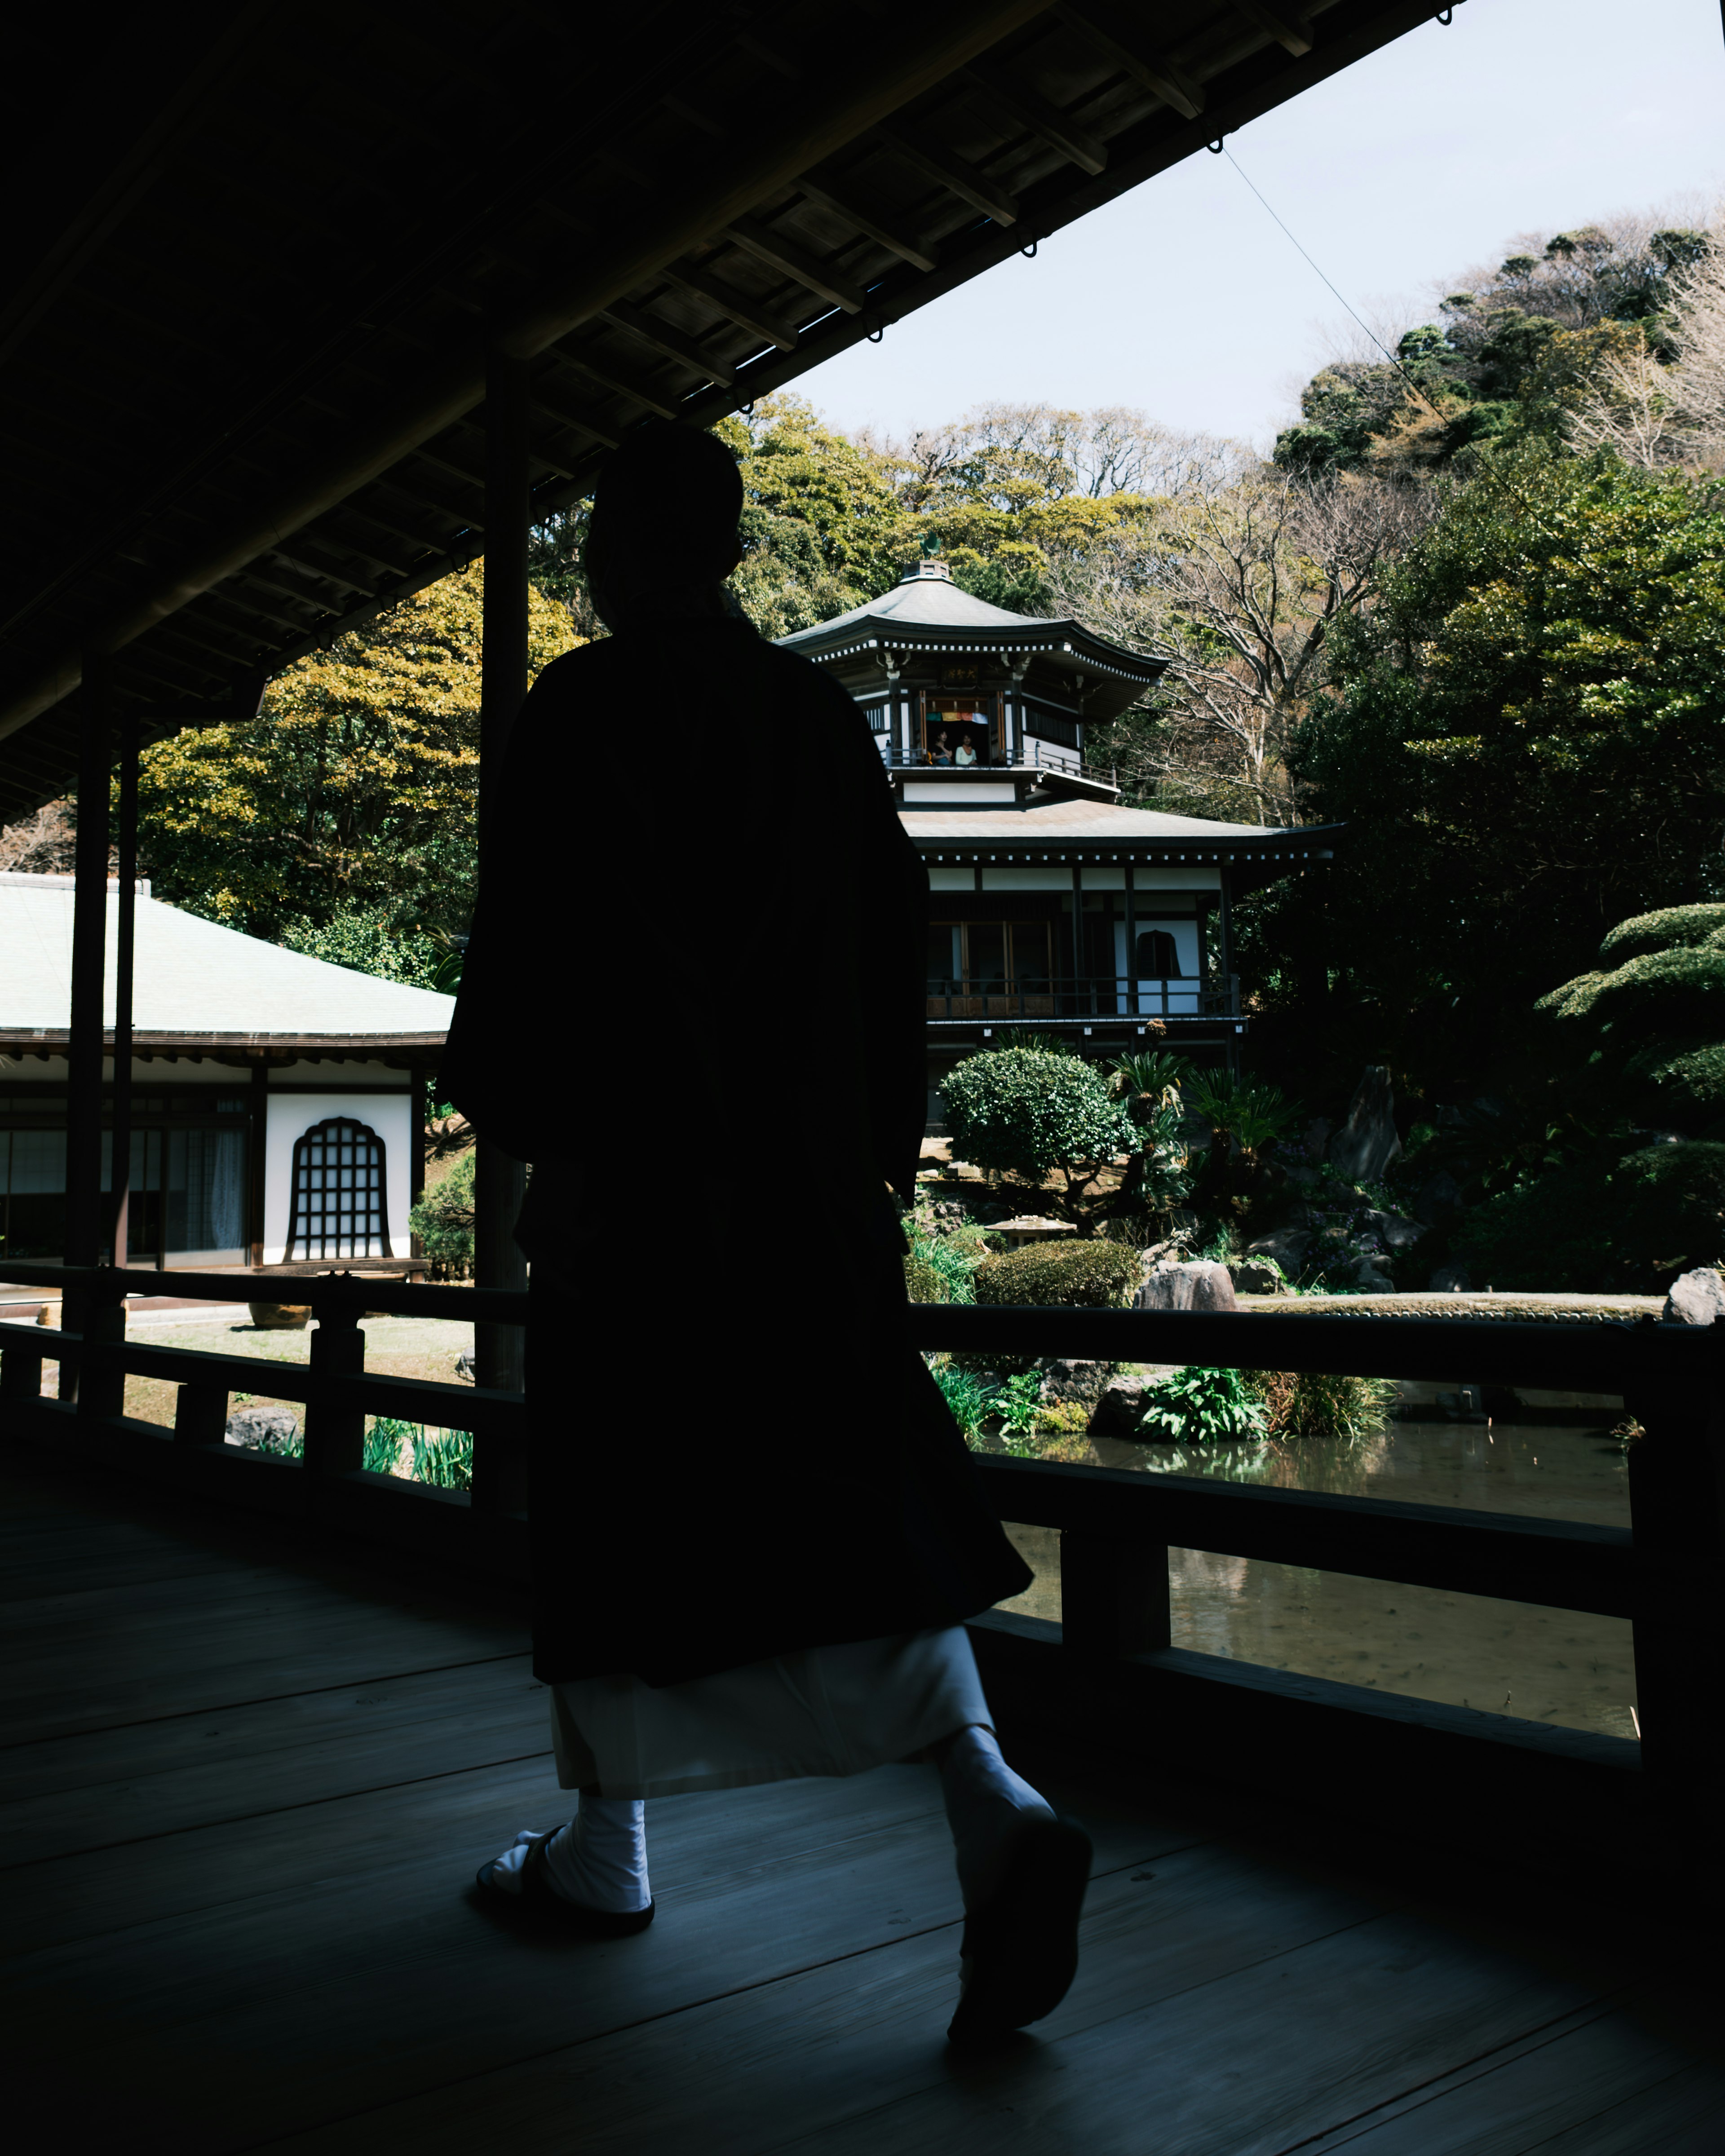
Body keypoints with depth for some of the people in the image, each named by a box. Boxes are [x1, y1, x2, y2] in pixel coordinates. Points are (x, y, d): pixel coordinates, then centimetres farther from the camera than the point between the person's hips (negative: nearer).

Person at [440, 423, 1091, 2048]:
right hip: (809, 1173, 5)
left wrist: (512, 1122, -2)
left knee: (613, 1502, 8)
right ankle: (993, 1812, -10)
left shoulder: (581, 706, -4)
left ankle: (605, 1851, 22)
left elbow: (529, 928, -12)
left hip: (629, 1169, -5)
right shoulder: (820, 712, 11)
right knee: (850, 1503, 5)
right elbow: (893, 930, 11)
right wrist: (875, 1150, 15)